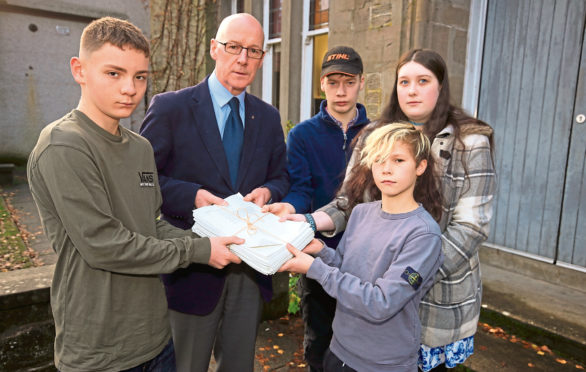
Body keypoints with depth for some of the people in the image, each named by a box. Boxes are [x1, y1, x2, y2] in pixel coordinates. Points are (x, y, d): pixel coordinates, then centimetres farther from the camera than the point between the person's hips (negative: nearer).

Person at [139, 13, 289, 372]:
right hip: (193, 265, -4)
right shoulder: (170, 107, -8)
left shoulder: (269, 117, 6)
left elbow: (280, 177, 12)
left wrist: (267, 191, -10)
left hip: (252, 266, 4)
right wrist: (192, 195, -23)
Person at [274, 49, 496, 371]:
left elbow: (470, 226, -11)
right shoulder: (374, 136, 3)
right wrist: (311, 221, -17)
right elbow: (348, 202, 2)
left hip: (440, 291, -2)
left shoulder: (470, 144, -6)